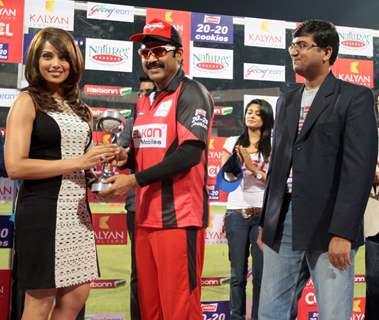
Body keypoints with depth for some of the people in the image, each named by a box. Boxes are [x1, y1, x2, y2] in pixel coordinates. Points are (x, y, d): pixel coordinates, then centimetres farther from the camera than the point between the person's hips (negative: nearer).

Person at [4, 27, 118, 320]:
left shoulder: (80, 109, 14)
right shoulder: (27, 102, -6)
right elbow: (15, 166, -16)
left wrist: (102, 161, 4)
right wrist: (78, 163, -16)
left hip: (77, 208, 7)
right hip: (43, 208, -7)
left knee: (77, 295, 11)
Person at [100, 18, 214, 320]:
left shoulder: (192, 93, -5)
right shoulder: (144, 103, 18)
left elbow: (190, 153, -16)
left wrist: (134, 180, -15)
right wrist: (125, 157, 3)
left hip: (178, 217, -7)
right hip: (145, 217, 8)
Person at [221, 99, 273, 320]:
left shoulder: (273, 145, 5)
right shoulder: (233, 142, 11)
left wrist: (252, 167, -13)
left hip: (263, 213, -1)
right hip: (236, 212, 1)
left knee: (262, 272, 1)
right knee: (238, 272, 5)